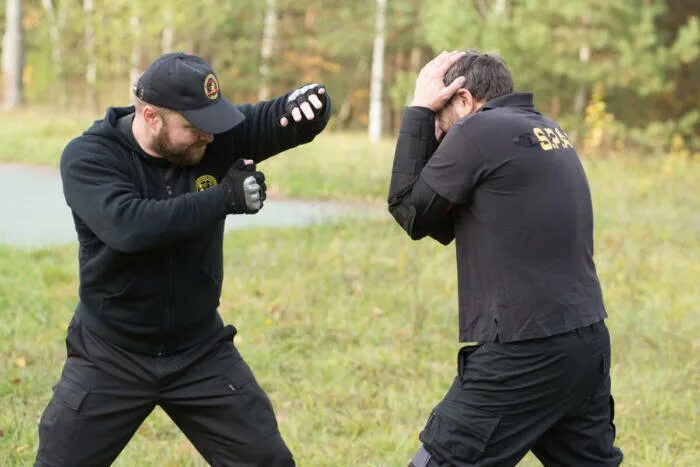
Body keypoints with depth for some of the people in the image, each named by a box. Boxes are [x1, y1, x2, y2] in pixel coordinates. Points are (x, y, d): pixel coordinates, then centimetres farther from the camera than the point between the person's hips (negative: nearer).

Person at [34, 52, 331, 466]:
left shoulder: (216, 138, -7)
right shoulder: (88, 157, -18)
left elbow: (280, 119, -13)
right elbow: (129, 226, -34)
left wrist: (309, 102, -39)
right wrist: (224, 198, -29)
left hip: (201, 353, 3)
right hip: (110, 358, -3)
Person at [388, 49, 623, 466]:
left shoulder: (480, 130, -10)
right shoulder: (548, 133, 17)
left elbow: (409, 211, -2)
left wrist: (418, 110, 3)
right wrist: (435, 132, 12)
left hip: (526, 352, -9)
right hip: (587, 341, 9)